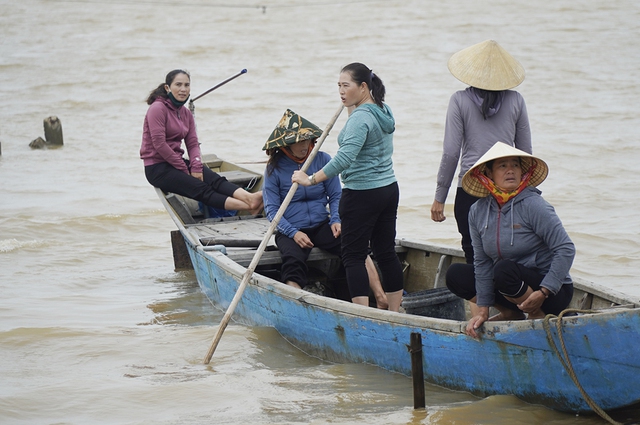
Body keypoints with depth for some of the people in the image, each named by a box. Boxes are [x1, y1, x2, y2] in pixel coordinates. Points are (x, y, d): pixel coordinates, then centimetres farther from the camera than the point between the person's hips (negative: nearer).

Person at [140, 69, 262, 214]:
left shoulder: (186, 113, 13)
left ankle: (249, 198, -42)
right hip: (157, 168, -8)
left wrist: (196, 166, -12)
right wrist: (184, 169, -15)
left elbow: (193, 144, 8)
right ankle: (249, 207, -42)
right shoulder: (157, 108, -11)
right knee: (202, 190, -24)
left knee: (215, 179, -19)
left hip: (177, 162, 8)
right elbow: (159, 144, -18)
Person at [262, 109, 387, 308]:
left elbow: (335, 195, 11)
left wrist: (335, 220, -9)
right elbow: (272, 209, -3)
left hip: (322, 225, 1)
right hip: (290, 230, -1)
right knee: (293, 263, -34)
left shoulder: (322, 160, 5)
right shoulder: (274, 169, -1)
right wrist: (294, 233, -17)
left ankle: (381, 299, -36)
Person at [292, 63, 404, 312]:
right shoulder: (383, 111, 9)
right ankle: (395, 314, 17)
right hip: (389, 189, 9)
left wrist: (312, 179, -29)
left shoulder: (360, 119, -19)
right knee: (386, 252, 13)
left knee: (353, 256, -3)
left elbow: (345, 158, -31)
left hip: (362, 195, -9)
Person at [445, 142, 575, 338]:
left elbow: (566, 249, -22)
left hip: (553, 291, -6)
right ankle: (511, 314, 6)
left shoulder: (533, 205, -18)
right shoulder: (478, 211, -2)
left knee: (505, 269, -32)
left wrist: (543, 292, -28)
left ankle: (539, 317, -10)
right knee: (456, 274, -3)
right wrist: (483, 308, -7)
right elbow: (482, 262, 0)